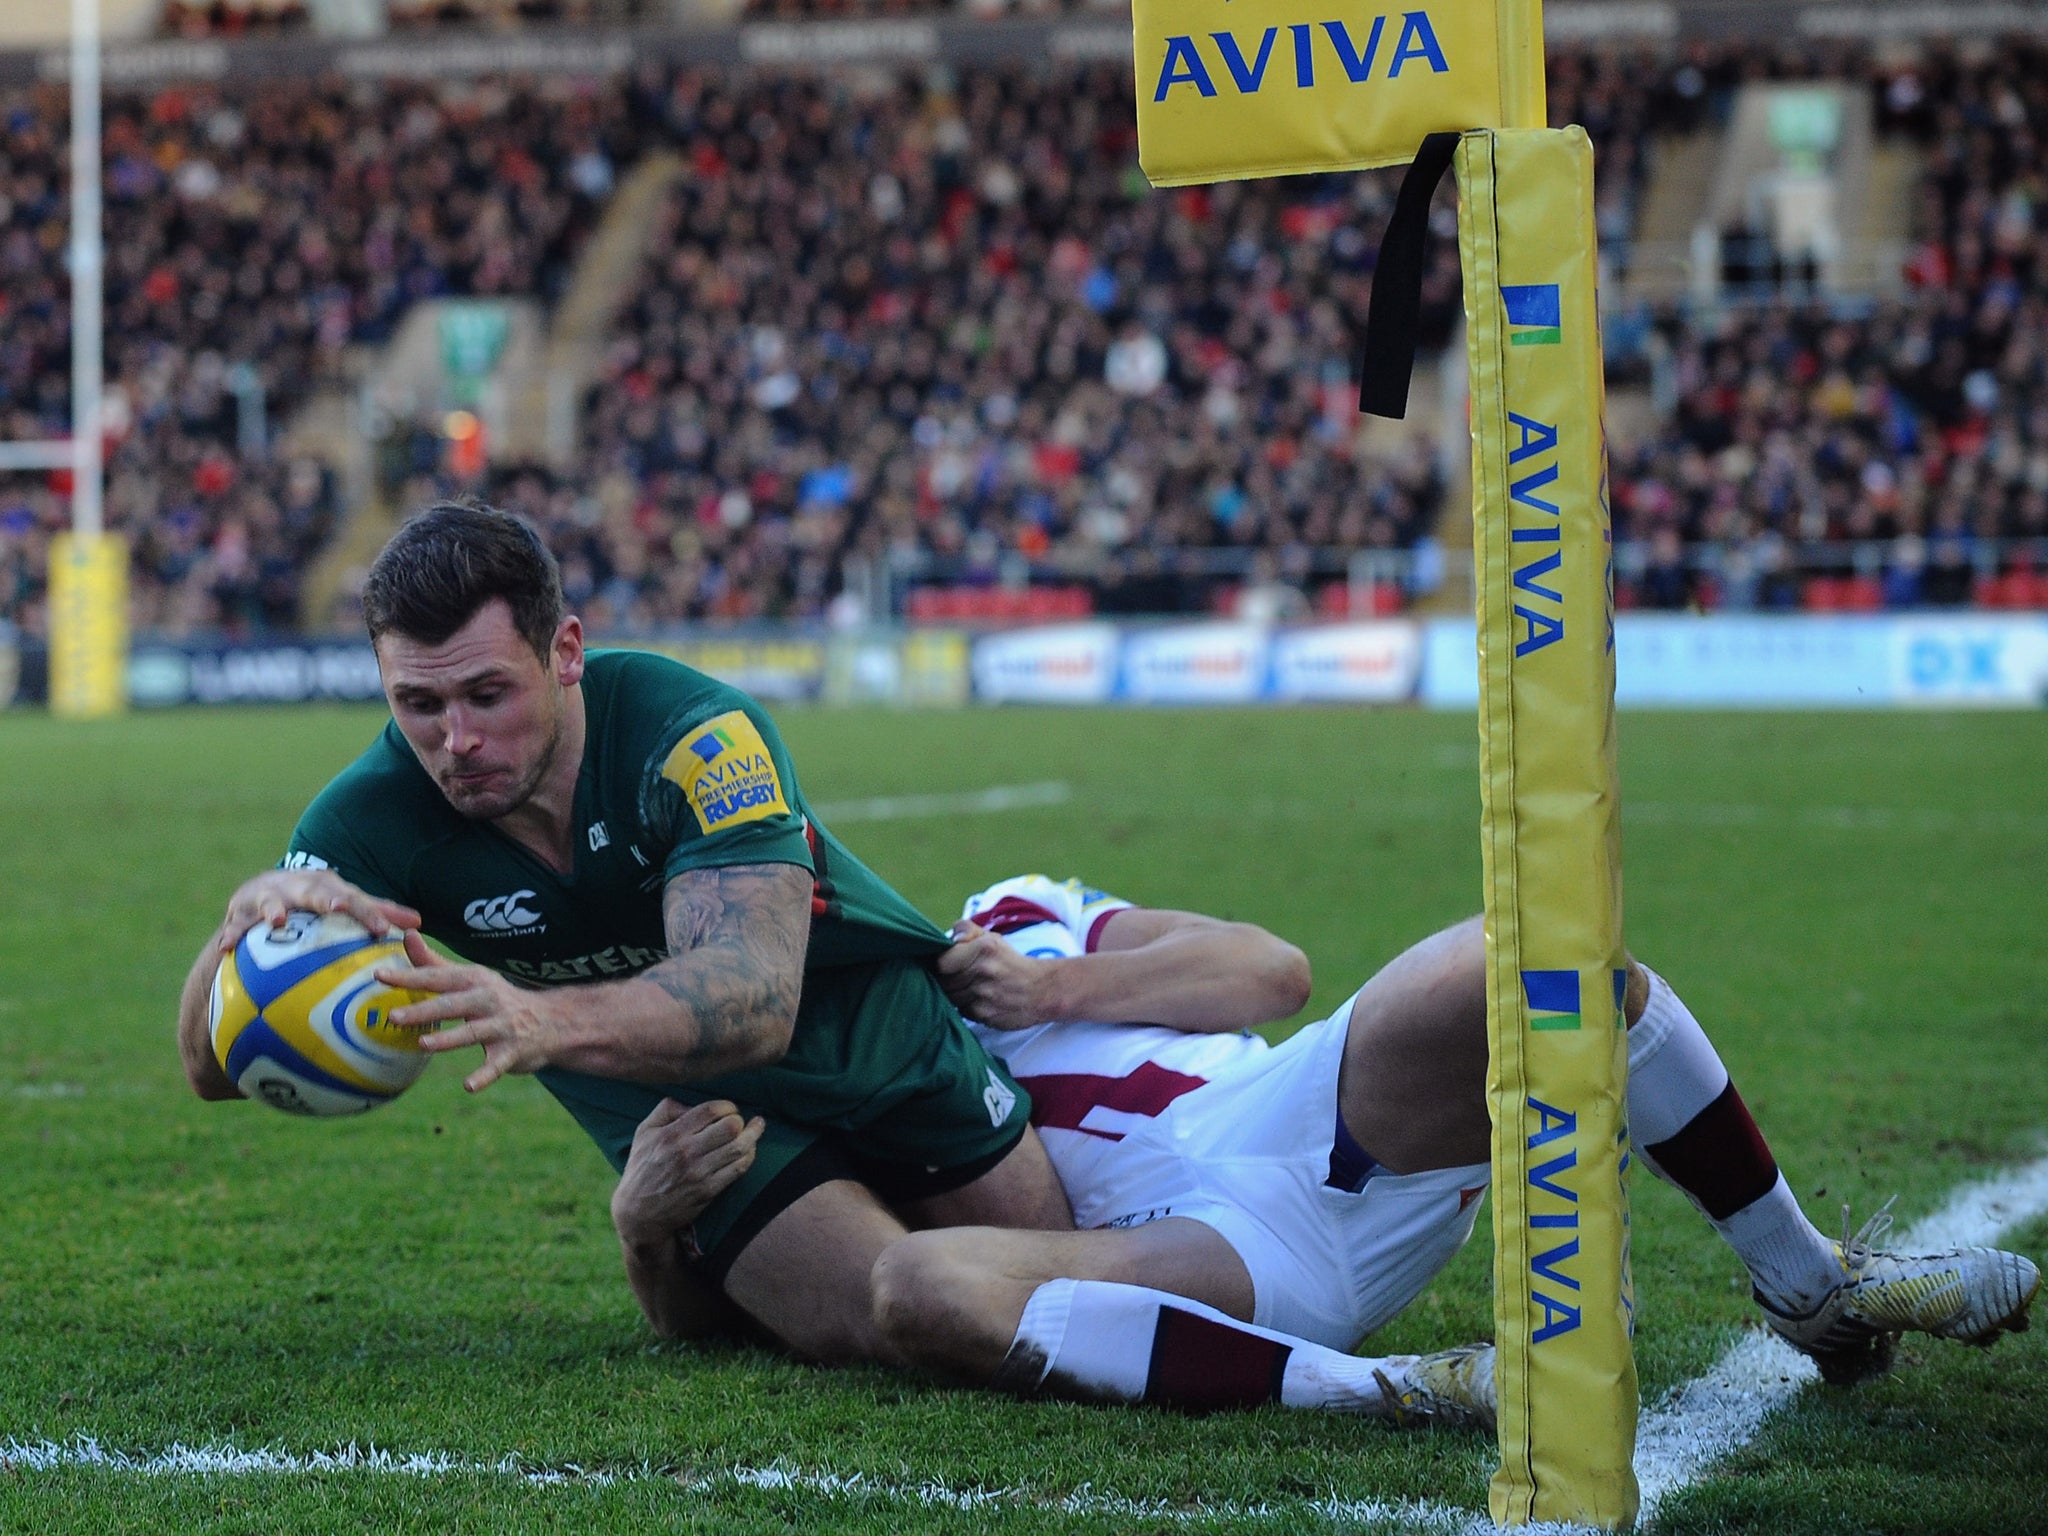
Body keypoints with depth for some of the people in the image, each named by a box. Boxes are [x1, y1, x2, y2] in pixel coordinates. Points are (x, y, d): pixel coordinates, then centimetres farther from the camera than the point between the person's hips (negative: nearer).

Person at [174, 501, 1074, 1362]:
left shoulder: (697, 734, -35)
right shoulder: (377, 817, -25)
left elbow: (756, 998, -48)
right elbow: (216, 1069, -28)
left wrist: (549, 1022, -67)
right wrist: (253, 911, -50)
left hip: (863, 1022, 0)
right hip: (677, 1096, 0)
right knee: (883, 1320, -21)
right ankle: (667, 1259, 13)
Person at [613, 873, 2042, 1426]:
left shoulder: (1007, 928, 24)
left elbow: (1273, 966, 13)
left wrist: (1064, 989, 0)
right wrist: (651, 1197, -14)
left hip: (1323, 1136, 1)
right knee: (922, 1288, -33)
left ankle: (1809, 1282, -9)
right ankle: (1397, 1392, -35)